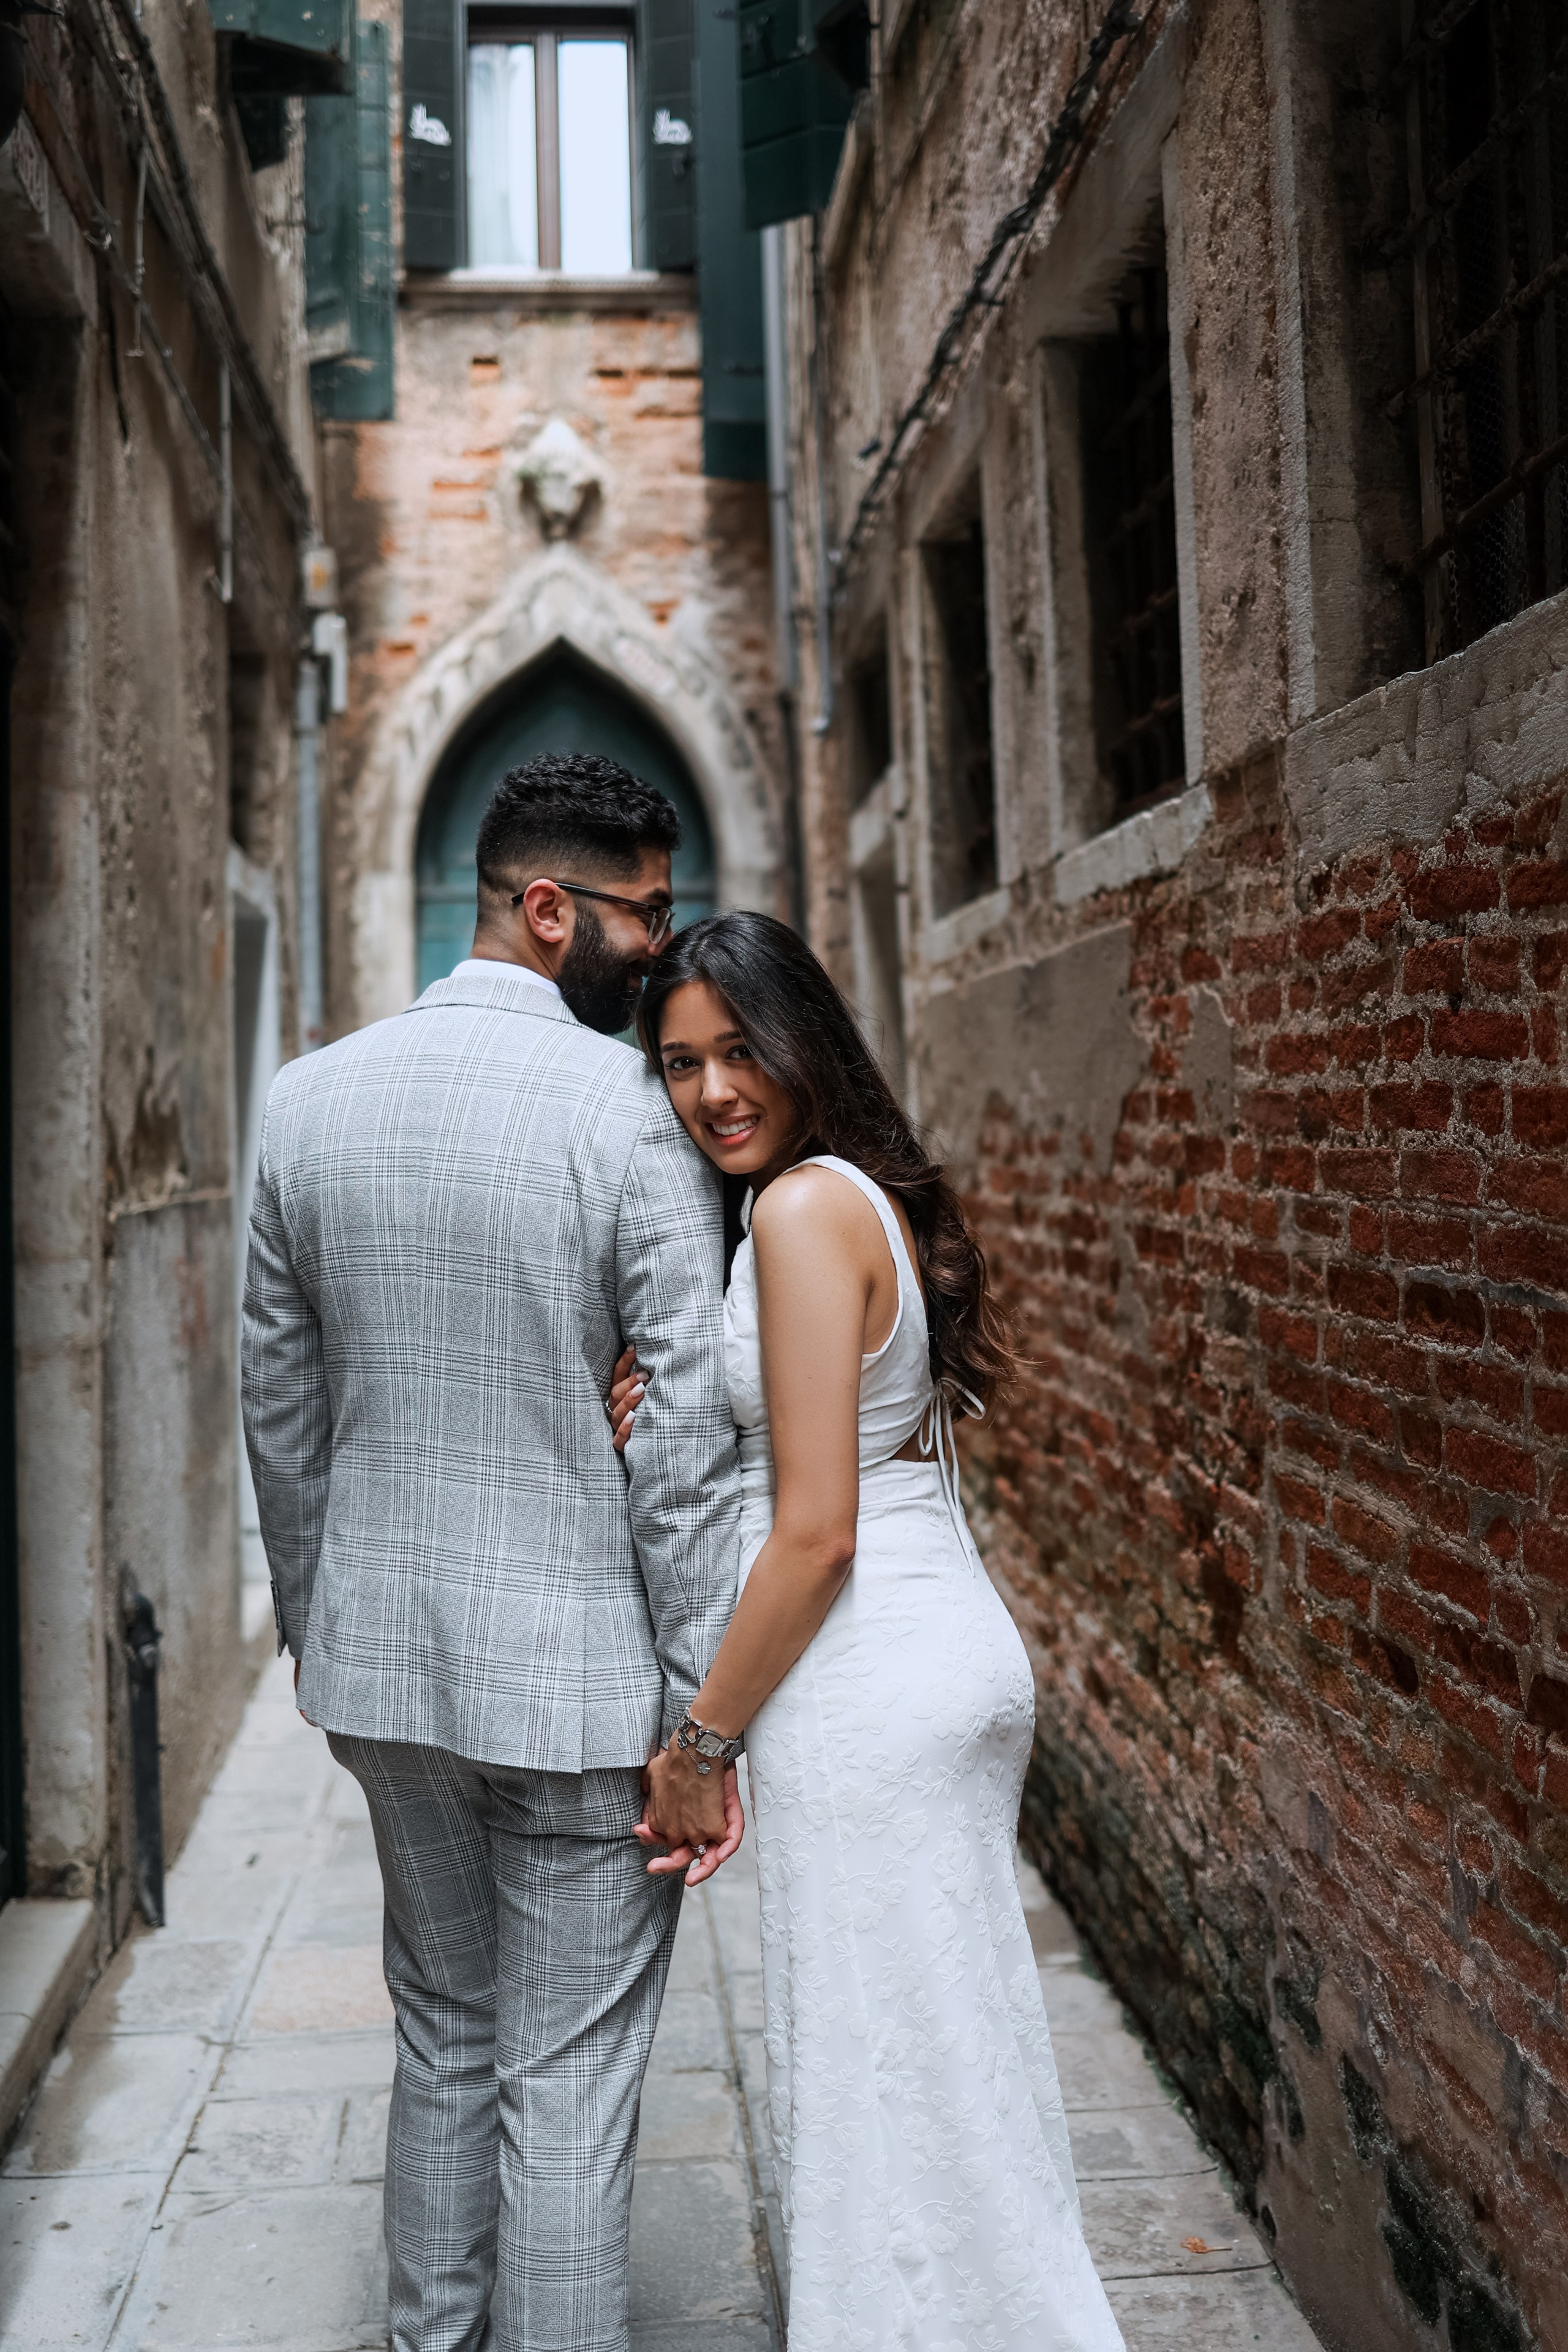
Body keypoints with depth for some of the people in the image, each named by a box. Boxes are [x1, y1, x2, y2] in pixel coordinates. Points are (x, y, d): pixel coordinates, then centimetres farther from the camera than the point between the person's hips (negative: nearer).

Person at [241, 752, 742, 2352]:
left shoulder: (310, 1097, 1)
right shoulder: (633, 1113, -16)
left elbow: (279, 1405, 8)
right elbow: (684, 1437, -17)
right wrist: (701, 1719, -11)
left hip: (380, 1663, 6)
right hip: (577, 1676, -6)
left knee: (443, 2042, 24)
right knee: (568, 2087, 8)